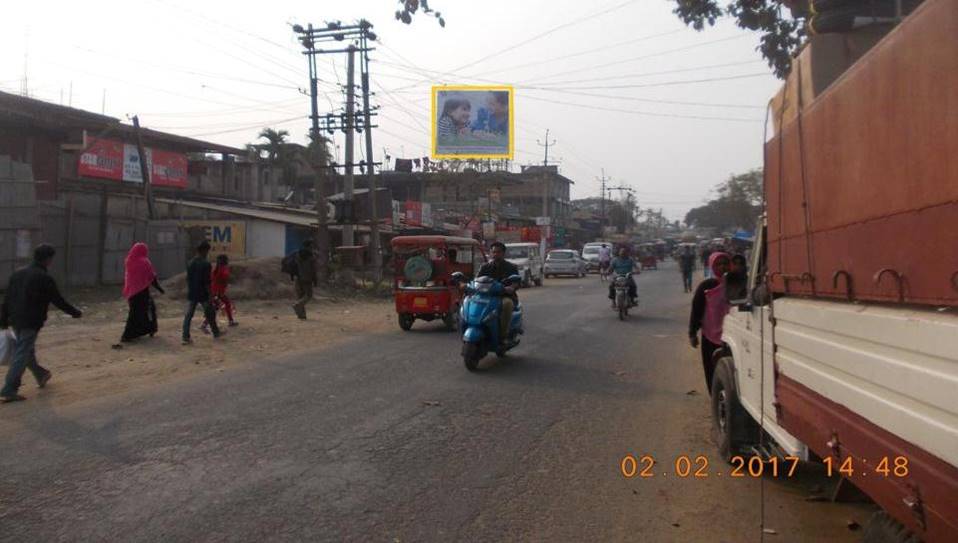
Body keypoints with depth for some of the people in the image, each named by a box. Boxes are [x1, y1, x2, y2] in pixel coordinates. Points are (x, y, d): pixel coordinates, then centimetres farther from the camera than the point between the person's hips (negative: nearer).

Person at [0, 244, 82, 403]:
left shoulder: (18, 273, 8)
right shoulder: (45, 279, -14)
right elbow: (58, 301, -9)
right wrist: (75, 312, 6)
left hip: (15, 320, 8)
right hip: (31, 323, -8)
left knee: (27, 350, 23)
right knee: (21, 357, -3)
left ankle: (41, 375, 43)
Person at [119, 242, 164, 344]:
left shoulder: (129, 262, 2)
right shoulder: (144, 262, -15)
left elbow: (127, 277, 11)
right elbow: (152, 278, -13)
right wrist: (160, 289, -2)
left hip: (131, 291, 6)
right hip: (142, 292, -6)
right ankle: (127, 336, 0)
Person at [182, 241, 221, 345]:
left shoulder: (190, 263, 5)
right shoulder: (206, 264, -15)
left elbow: (188, 280, 11)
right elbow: (207, 282, -17)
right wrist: (210, 295, -13)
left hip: (192, 294, 5)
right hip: (203, 294, -5)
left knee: (188, 316, 4)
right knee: (210, 314, 13)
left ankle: (185, 337, -2)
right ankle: (216, 332, 29)